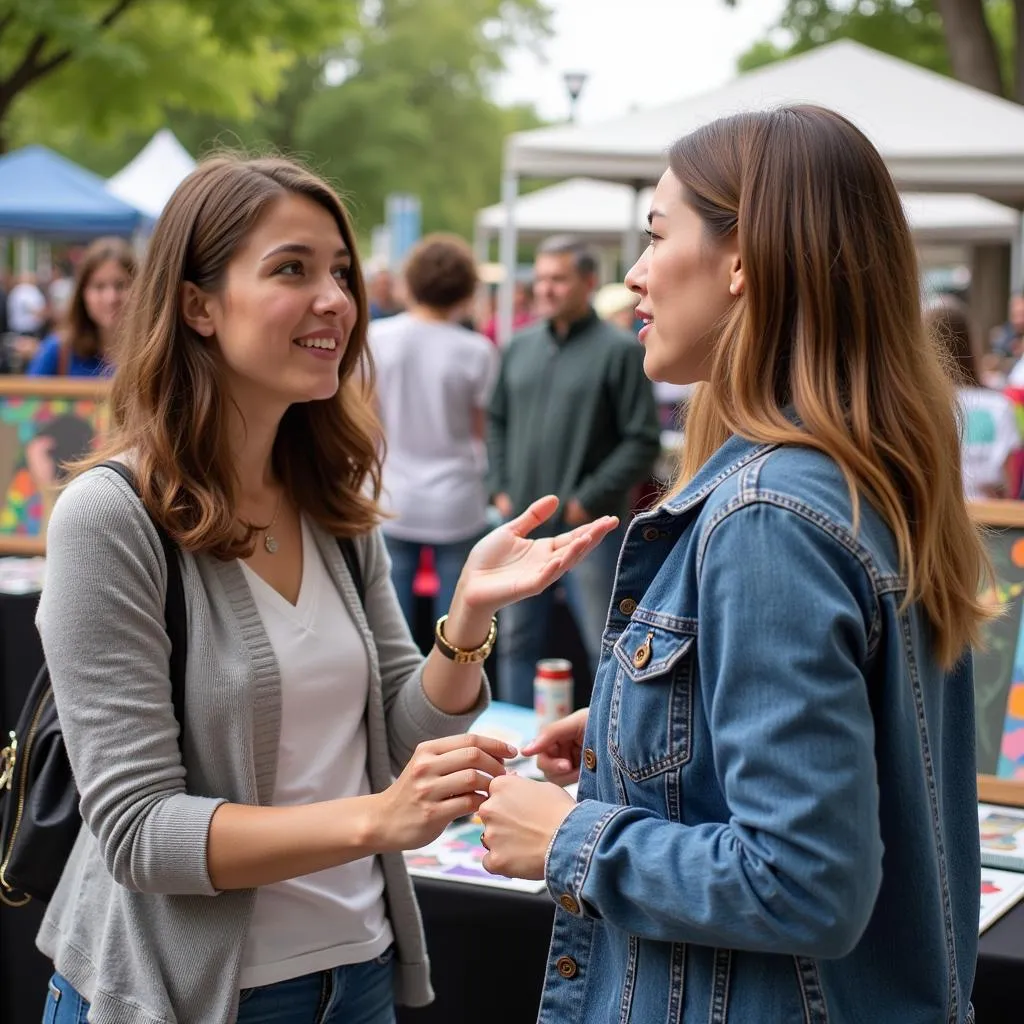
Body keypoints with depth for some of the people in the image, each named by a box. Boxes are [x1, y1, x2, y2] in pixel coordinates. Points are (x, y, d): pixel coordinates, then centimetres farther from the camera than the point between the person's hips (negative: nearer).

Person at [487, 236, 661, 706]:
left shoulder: (619, 350, -8)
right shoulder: (520, 348, 10)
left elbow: (643, 441, -10)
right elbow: (496, 421, 18)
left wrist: (588, 500, -13)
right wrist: (500, 488, 7)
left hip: (589, 527, -6)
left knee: (607, 648, 1)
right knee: (516, 641, 14)